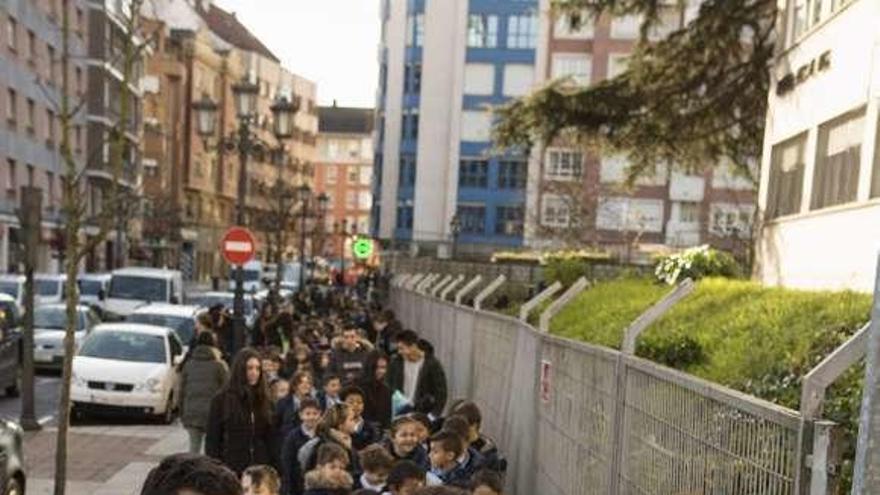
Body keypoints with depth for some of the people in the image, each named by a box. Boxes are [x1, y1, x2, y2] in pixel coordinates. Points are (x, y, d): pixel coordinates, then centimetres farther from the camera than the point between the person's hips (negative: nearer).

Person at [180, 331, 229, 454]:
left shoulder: (189, 365, 7)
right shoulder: (219, 365, -3)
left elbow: (182, 391, 11)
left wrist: (182, 414, 18)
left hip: (191, 414, 3)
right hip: (213, 413, -3)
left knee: (194, 447, 10)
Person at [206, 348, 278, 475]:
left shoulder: (264, 400, 9)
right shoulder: (221, 400, -2)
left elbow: (271, 440, 11)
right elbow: (212, 440, -1)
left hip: (261, 469, 3)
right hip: (231, 469, -3)